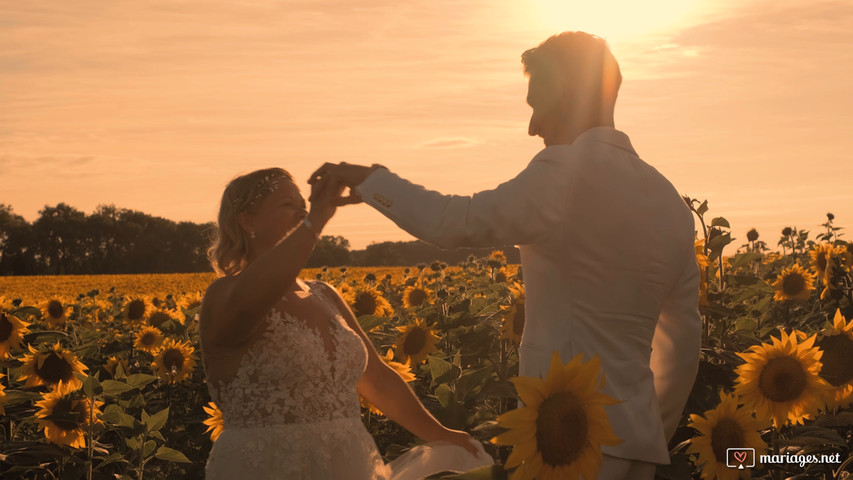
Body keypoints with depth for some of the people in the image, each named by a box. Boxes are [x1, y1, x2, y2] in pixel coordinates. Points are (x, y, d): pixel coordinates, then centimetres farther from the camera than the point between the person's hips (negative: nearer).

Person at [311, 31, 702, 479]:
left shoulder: (568, 172, -13)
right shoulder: (670, 200, 12)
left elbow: (455, 223, -9)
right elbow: (684, 342, 17)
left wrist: (368, 179, 6)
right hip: (637, 437, 8)